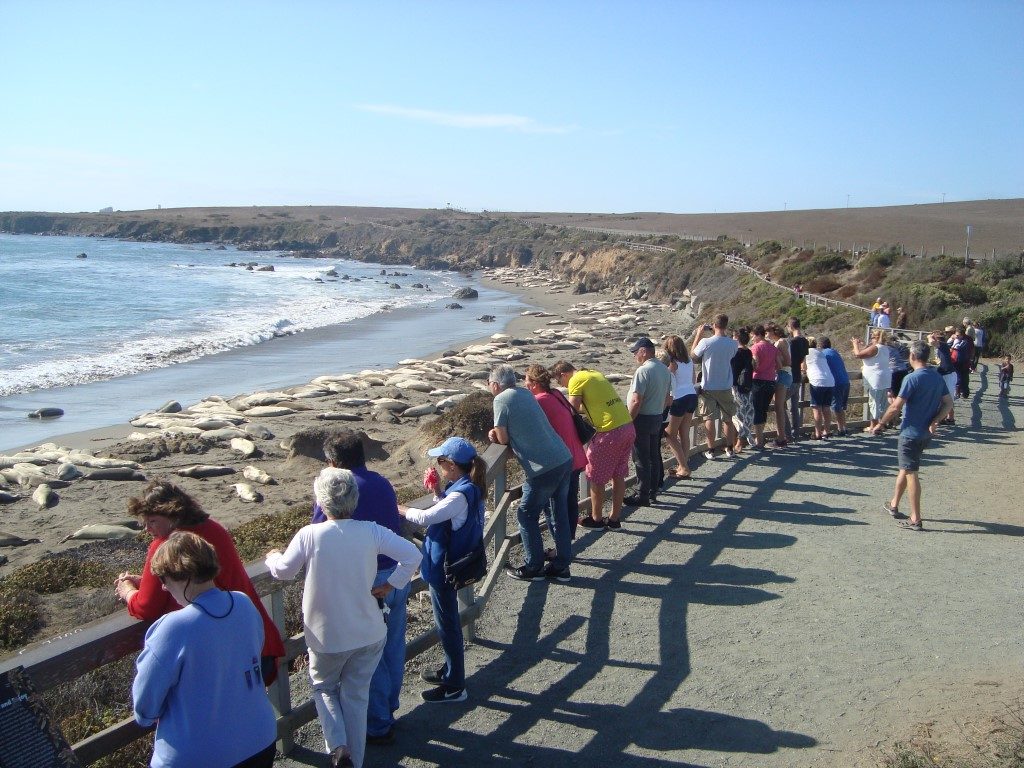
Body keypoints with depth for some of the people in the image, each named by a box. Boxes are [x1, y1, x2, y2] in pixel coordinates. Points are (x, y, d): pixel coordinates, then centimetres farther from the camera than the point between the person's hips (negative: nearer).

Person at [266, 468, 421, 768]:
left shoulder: (309, 535, -17)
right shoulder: (371, 531, -12)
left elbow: (283, 571, -4)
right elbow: (412, 555, -14)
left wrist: (272, 556, 18)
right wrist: (390, 585, -1)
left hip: (327, 636, -1)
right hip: (369, 633, 2)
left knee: (324, 687, 23)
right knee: (357, 696, 16)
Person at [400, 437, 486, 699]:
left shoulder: (461, 494, -28)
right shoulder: (467, 488, 1)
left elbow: (426, 517, -28)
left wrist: (400, 509, -11)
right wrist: (437, 492, -3)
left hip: (444, 569, -10)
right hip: (449, 564, 10)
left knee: (447, 624, 4)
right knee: (448, 621, 24)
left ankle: (455, 687, 17)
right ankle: (450, 671, 41)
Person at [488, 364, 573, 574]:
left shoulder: (501, 400, -8)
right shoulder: (525, 393, 15)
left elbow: (503, 439, -5)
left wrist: (496, 435, 16)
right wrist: (498, 432, 9)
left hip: (544, 469, -8)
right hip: (565, 459, 8)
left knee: (527, 516, 9)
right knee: (560, 514, 16)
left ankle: (533, 568, 17)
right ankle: (561, 566, 24)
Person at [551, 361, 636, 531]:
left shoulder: (576, 380, -7)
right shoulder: (594, 374, 18)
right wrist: (579, 407, 23)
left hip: (610, 432, -8)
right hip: (628, 427, 8)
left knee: (596, 478, 9)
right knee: (618, 475, 17)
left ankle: (596, 519, 21)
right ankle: (615, 518, 26)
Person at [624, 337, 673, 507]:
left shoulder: (643, 371, -20)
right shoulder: (665, 370, 7)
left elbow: (636, 401, -23)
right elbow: (668, 398, 15)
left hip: (643, 419, -8)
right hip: (657, 419, 8)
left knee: (641, 460, 0)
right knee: (654, 457, 15)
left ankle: (642, 496, 6)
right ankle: (653, 493, 23)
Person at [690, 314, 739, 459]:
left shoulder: (706, 342, -18)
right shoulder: (732, 344, -8)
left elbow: (693, 355, -3)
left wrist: (698, 335, 3)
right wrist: (724, 333, 10)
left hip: (708, 387, -3)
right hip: (726, 387, 3)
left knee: (709, 419, 6)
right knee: (727, 419, 15)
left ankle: (711, 450, 8)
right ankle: (729, 448, 23)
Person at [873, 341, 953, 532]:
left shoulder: (912, 378, -18)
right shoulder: (938, 378, 6)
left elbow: (896, 407, -19)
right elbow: (948, 404, 7)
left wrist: (880, 424, -7)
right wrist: (935, 421, -2)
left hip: (910, 433, -8)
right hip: (926, 433, 8)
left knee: (910, 473, -2)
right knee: (905, 468, 22)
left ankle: (916, 519, 0)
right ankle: (893, 505, 35)